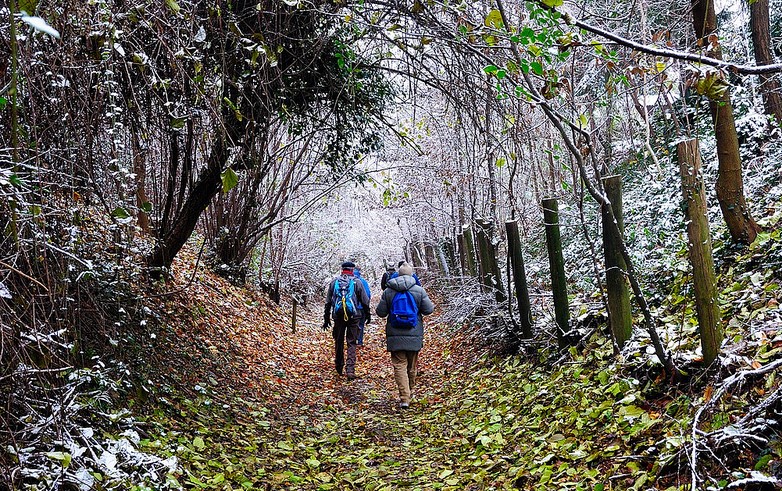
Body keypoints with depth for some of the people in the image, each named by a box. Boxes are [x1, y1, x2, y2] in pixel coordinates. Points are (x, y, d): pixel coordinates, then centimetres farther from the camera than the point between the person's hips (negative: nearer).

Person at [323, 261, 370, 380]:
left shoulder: (334, 282, 6)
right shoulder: (356, 282, -2)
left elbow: (328, 302, 8)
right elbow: (365, 301, 1)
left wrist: (326, 318, 15)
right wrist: (368, 314, 15)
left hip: (338, 316, 2)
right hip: (352, 316, -2)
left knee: (339, 342, 16)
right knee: (351, 343, 2)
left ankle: (339, 367, 28)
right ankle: (350, 370, -7)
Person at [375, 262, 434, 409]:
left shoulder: (388, 291, -3)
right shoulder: (419, 290, -6)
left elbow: (381, 312, 0)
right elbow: (428, 309, -4)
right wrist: (433, 305, 18)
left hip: (395, 336, -1)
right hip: (414, 336, 1)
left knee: (399, 366, 0)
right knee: (412, 366, 16)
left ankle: (404, 398, -11)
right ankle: (409, 392, 33)